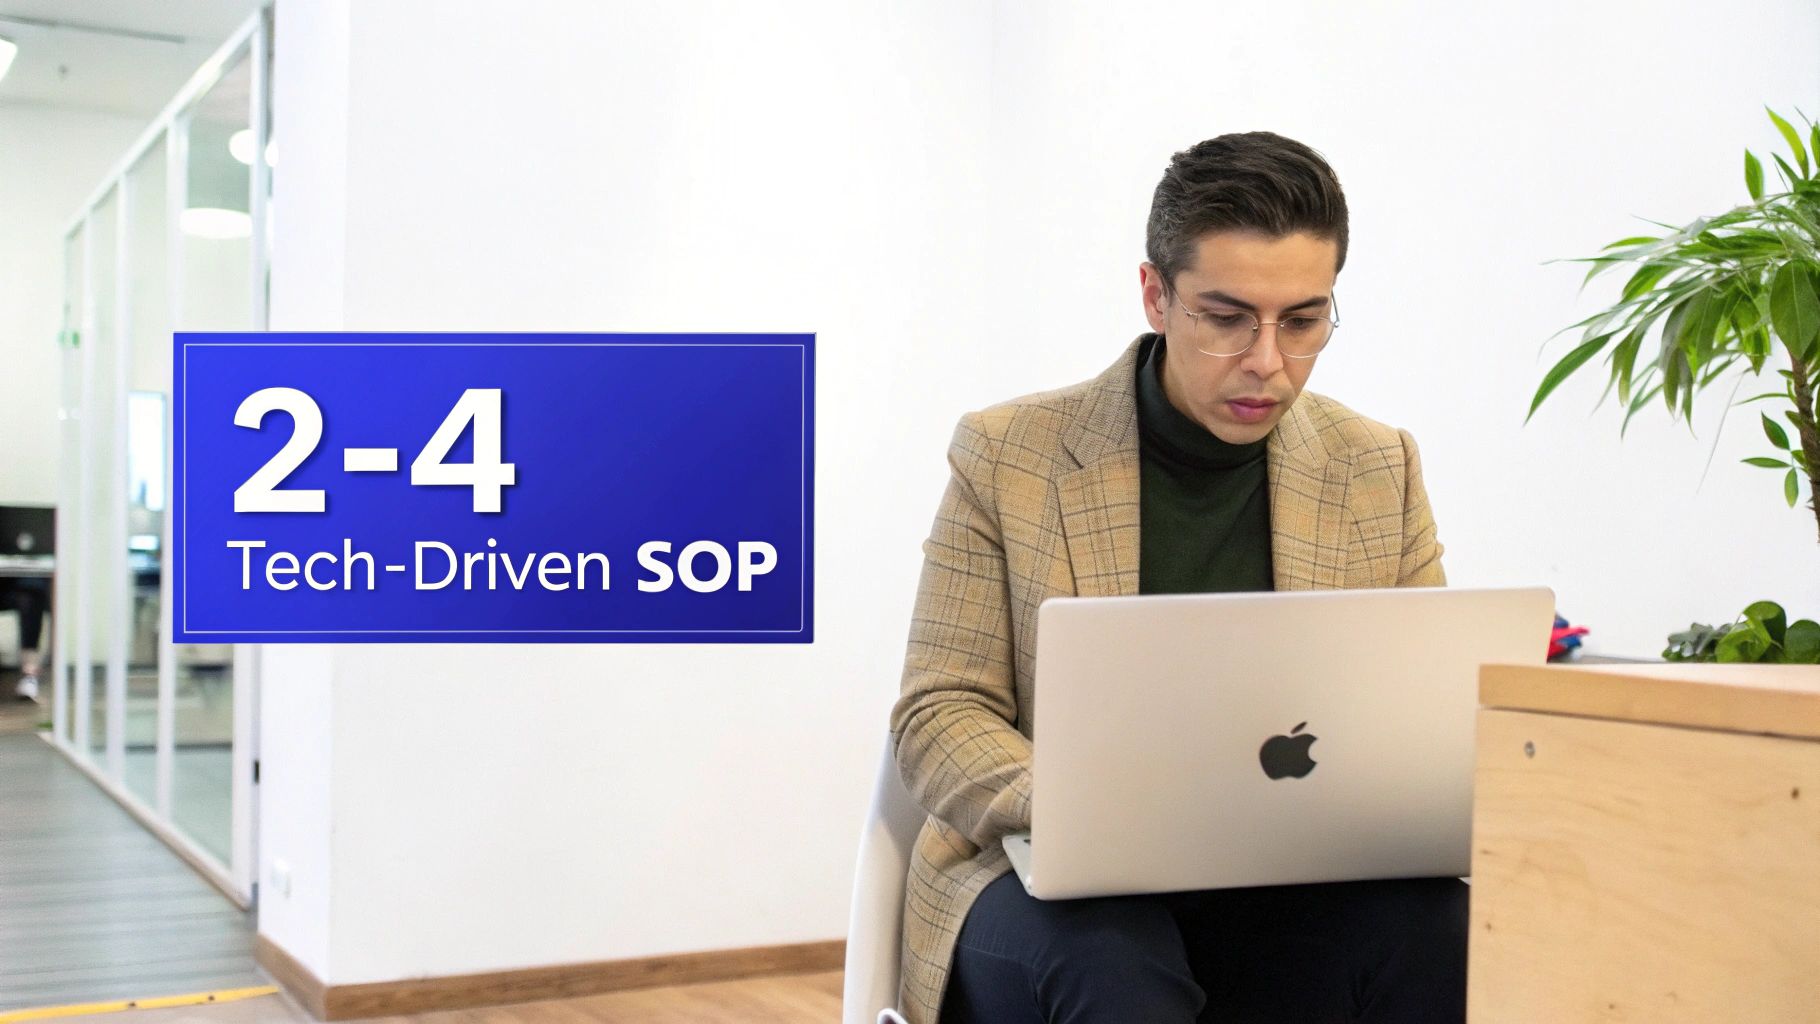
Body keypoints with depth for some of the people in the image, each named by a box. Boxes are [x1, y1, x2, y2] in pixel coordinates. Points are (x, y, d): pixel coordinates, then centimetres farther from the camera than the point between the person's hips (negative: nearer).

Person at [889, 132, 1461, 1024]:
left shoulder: (1380, 471, 5)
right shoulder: (1006, 455, -2)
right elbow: (939, 714, -3)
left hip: (1291, 887, 3)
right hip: (1062, 887, -3)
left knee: (1446, 930, -28)